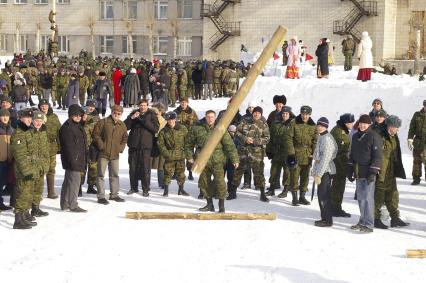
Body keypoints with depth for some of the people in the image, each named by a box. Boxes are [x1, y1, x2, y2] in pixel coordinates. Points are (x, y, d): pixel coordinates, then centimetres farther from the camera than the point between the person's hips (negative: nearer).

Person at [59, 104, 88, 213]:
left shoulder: (78, 126, 18)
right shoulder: (67, 127, -15)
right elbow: (68, 146, -21)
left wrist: (83, 160, 23)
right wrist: (73, 160, -24)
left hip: (78, 159, 11)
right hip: (73, 159, -11)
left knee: (68, 181, 15)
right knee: (74, 181, -8)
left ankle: (65, 204, 23)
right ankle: (73, 205, -1)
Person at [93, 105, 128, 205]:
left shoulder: (122, 126, 7)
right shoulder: (103, 122, -7)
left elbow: (124, 138, 19)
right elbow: (96, 134, -6)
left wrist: (121, 147, 4)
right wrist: (101, 145, -12)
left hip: (115, 155, 5)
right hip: (103, 153, -5)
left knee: (114, 175, 13)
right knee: (101, 175, -2)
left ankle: (114, 194, 25)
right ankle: (101, 196, 3)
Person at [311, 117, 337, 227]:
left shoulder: (327, 139, -16)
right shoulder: (322, 137, 16)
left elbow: (325, 158, -20)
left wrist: (319, 174, -20)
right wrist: (316, 172, 15)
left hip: (325, 171, -10)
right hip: (322, 171, 10)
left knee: (323, 196, -8)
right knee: (323, 195, 14)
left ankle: (327, 220, -3)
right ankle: (325, 218, 22)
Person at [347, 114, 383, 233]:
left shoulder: (374, 137, -8)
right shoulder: (355, 136, 14)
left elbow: (378, 156, -11)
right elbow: (352, 155, 22)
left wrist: (373, 172, -16)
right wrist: (350, 170, 18)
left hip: (369, 173, -7)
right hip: (358, 173, 7)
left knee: (367, 198, -9)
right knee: (360, 198, 12)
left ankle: (369, 224, -6)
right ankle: (363, 221, 22)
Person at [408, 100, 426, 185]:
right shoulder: (417, 115, 5)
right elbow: (412, 128, 6)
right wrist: (410, 139, 0)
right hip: (417, 141, 2)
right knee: (416, 160, 8)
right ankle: (416, 178, 17)